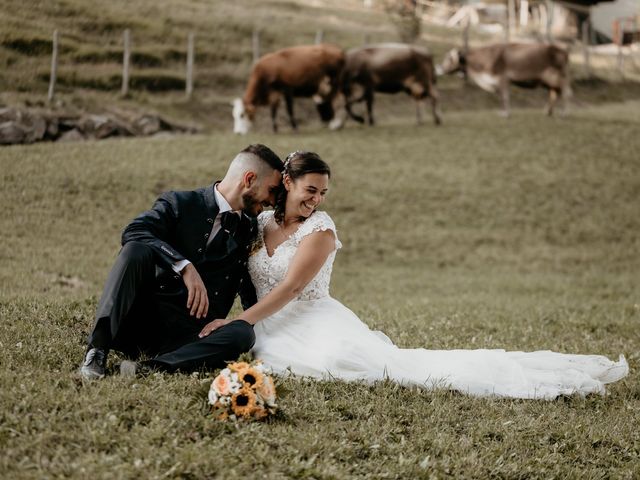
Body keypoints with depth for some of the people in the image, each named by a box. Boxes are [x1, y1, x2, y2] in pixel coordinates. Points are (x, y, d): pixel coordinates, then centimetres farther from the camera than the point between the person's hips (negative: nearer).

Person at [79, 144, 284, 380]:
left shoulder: (249, 230, 15)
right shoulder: (179, 203, 2)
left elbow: (253, 298, 19)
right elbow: (133, 232, -18)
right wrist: (185, 267, -29)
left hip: (189, 336, 2)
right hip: (145, 318, -2)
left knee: (243, 333, -30)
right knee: (136, 249, -29)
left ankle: (149, 368, -40)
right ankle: (97, 350, -32)